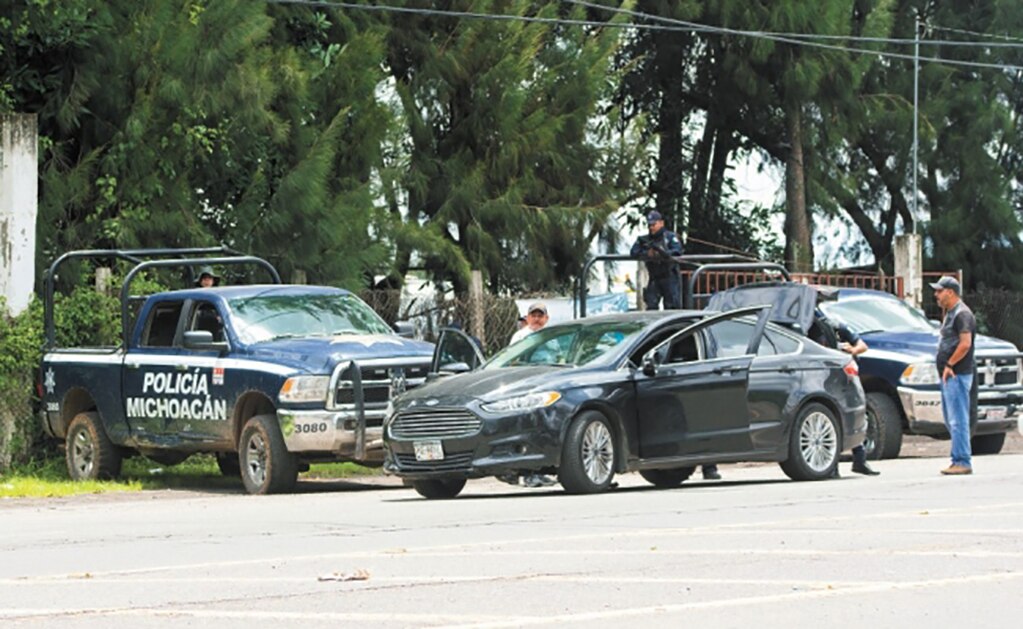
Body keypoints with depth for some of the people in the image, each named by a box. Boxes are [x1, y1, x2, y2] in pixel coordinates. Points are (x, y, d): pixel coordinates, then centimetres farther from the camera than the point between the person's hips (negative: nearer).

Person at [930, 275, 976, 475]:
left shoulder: (962, 314, -12)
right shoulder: (951, 313, 19)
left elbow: (965, 344, -22)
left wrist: (949, 365, -16)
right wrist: (946, 368, 14)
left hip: (957, 375, -11)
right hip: (949, 376, 11)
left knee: (958, 420, -11)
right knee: (951, 420, 12)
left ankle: (962, 462, -11)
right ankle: (959, 460, 15)